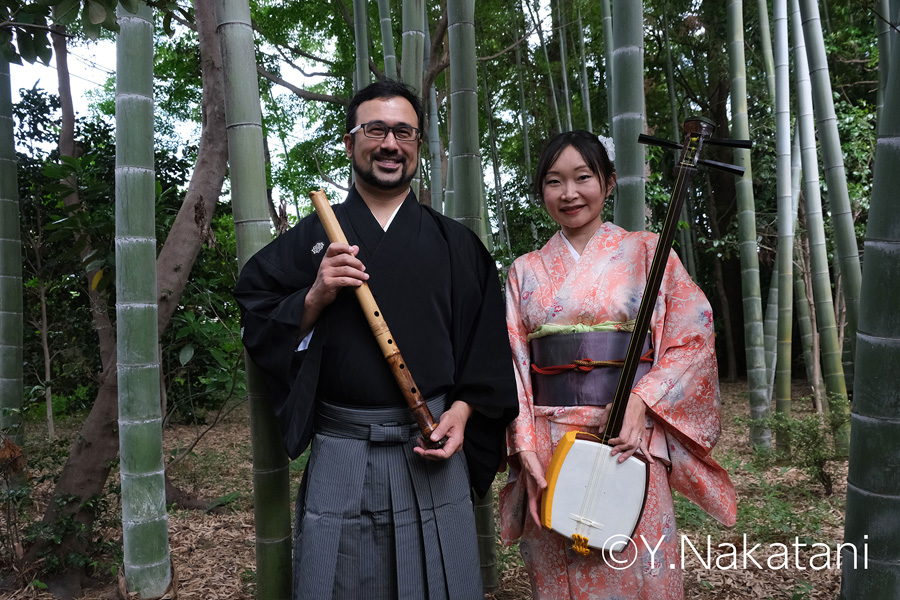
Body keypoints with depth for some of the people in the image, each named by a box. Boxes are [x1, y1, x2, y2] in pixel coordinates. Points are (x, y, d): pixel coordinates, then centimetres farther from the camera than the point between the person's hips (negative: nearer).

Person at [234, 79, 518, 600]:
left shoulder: (456, 244, 7)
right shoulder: (310, 239, 5)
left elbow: (488, 343, 7)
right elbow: (257, 325, 3)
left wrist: (461, 411, -5)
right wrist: (314, 299, -13)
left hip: (433, 449, 1)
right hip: (340, 456, 0)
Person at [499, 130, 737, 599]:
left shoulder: (646, 252, 3)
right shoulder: (525, 271, 9)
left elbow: (692, 340, -3)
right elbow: (512, 364, 6)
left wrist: (640, 401, -16)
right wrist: (524, 445, -5)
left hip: (630, 443, -2)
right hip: (549, 452, 2)